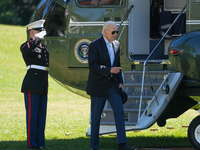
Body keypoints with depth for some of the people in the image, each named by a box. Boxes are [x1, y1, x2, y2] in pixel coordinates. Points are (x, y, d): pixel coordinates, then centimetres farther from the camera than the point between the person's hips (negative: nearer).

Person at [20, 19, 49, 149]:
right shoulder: (27, 45, -4)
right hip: (32, 86, -8)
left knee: (42, 116, 8)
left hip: (43, 87, 8)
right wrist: (39, 38, -20)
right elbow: (26, 50, -29)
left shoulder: (43, 47, 20)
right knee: (32, 116, -8)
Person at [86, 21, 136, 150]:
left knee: (119, 111, -7)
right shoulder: (95, 45, -11)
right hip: (98, 86, -5)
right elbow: (93, 66, -19)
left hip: (112, 85, 6)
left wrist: (120, 82, 10)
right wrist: (109, 70, -27)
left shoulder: (116, 45, 9)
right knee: (96, 116, 2)